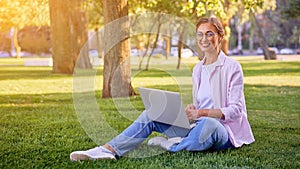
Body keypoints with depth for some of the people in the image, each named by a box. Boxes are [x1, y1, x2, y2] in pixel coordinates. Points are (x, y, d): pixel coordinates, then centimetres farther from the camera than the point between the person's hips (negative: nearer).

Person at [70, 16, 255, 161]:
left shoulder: (232, 67, -6)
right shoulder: (198, 69, 13)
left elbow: (236, 110, -11)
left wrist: (202, 113, -20)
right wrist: (191, 111, -6)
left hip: (225, 132, -6)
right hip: (200, 125, 6)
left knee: (207, 124, -42)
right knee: (151, 115, -7)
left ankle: (171, 145, -15)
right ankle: (109, 150, -21)